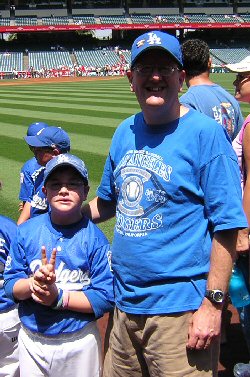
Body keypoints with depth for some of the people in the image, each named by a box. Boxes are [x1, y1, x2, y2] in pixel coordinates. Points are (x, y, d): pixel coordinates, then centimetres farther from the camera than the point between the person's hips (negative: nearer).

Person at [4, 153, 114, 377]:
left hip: (79, 342, -2)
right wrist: (34, 283, -24)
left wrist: (58, 297, -22)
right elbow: (11, 286, -4)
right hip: (31, 340, 2)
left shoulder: (95, 238, -12)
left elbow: (105, 298, -15)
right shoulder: (26, 231, -4)